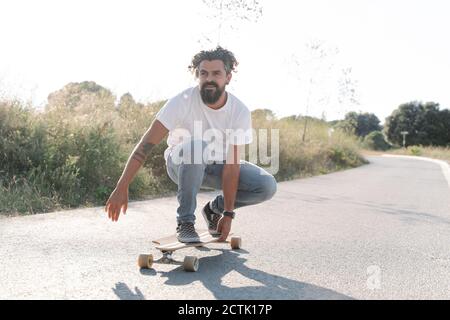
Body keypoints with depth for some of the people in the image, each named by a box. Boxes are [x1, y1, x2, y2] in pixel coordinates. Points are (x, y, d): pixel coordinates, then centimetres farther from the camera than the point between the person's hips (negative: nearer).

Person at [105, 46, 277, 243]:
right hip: (181, 162, -3)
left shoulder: (240, 112, -20)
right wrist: (122, 188, -35)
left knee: (267, 186, -18)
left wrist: (228, 213, -23)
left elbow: (231, 163, -21)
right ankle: (185, 221, -20)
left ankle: (214, 207, 9)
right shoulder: (183, 101, -27)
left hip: (216, 164, 3)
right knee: (196, 148, -40)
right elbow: (147, 144, -29)